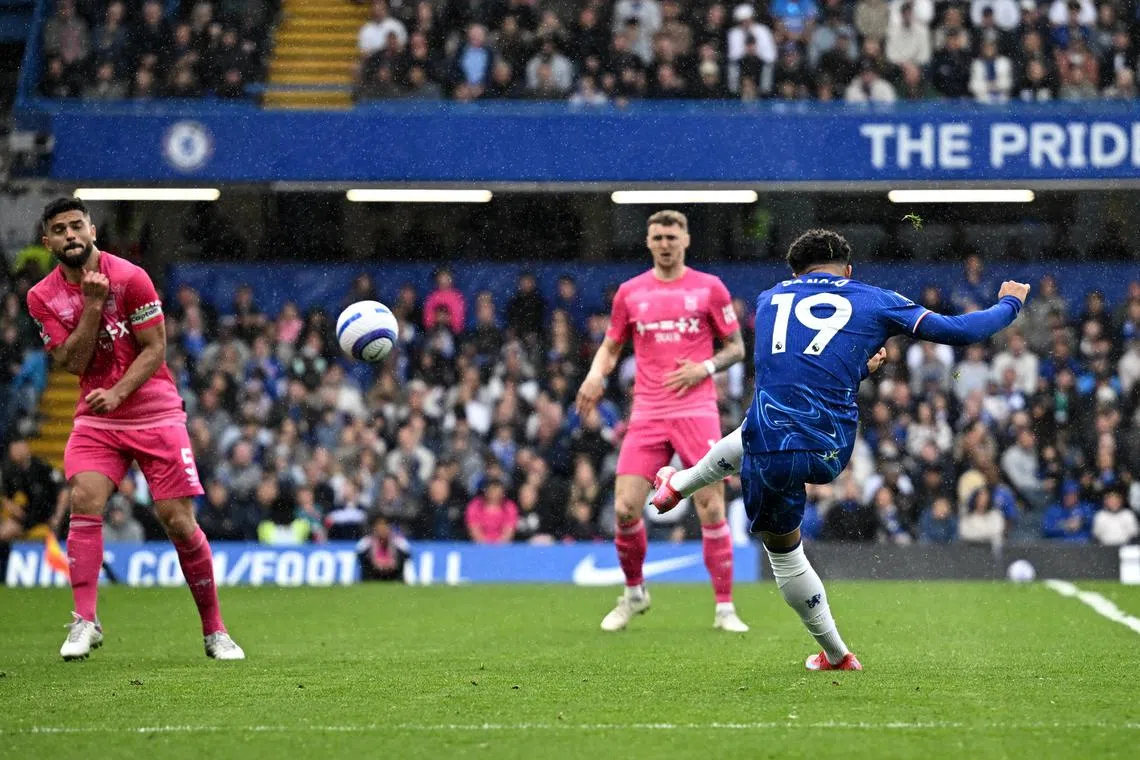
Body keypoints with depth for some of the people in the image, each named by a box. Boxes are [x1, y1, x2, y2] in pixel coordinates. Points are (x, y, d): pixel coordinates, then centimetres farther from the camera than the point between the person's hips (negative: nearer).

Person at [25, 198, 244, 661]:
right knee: (84, 500, -22)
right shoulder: (42, 297, 0)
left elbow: (155, 349, -9)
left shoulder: (130, 278, -9)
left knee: (179, 521, -5)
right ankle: (85, 620, -18)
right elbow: (72, 363, -7)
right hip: (96, 419, 2)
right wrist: (92, 304, -17)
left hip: (156, 416, -2)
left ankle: (214, 631, 8)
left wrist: (119, 392, -23)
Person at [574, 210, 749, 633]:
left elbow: (736, 347, 9)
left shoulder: (709, 288, 4)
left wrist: (706, 367, -10)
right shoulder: (630, 292, 10)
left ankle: (724, 609, 1)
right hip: (647, 415, 2)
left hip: (696, 411, -2)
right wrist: (596, 375, -2)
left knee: (711, 508, -8)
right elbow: (611, 346, 19)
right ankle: (634, 593, 17)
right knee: (625, 508, -7)